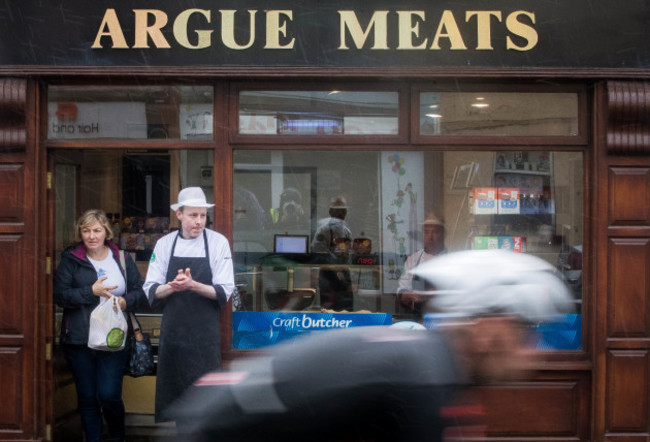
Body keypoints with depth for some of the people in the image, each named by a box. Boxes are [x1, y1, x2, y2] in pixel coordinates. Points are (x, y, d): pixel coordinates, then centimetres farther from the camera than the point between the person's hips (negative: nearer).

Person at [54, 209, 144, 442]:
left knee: (109, 395, -6)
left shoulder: (122, 259, 7)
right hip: (79, 341, 0)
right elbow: (59, 295, -8)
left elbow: (140, 290, 9)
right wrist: (91, 291, -17)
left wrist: (126, 301, -12)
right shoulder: (70, 260, 1)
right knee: (87, 397, 7)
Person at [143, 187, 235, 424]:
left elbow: (224, 292, -6)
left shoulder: (218, 242, -2)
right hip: (172, 330, 3)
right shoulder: (164, 244, 5)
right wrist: (173, 286, -18)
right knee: (172, 388, 8)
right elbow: (151, 291, 2)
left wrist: (193, 285, -22)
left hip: (205, 332, -3)